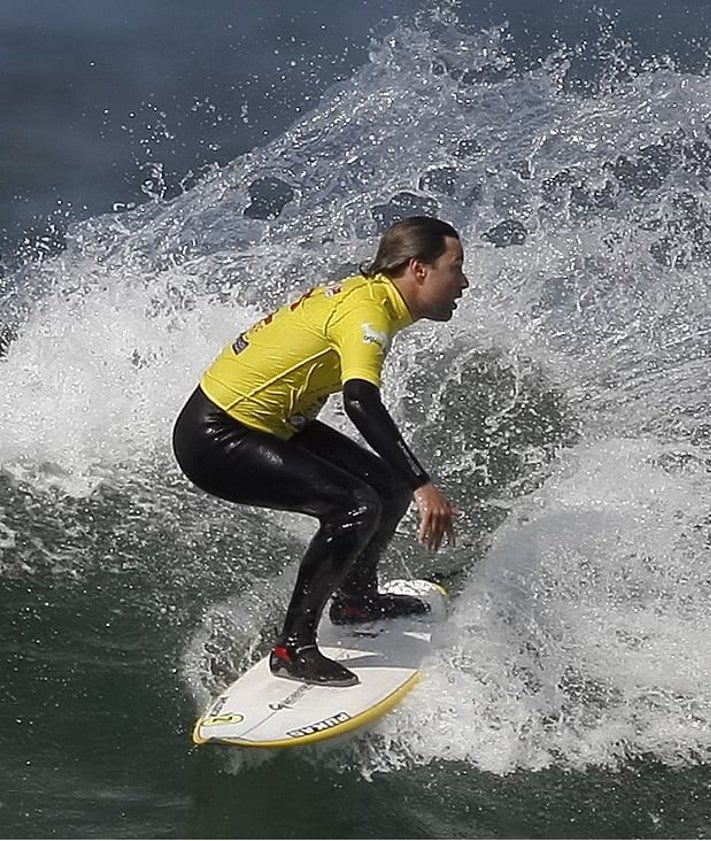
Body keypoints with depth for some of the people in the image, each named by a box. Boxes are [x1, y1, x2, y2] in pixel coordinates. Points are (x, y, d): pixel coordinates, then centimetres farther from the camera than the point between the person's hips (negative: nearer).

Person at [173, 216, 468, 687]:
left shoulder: (365, 293, 8)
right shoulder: (367, 309, -20)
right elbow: (361, 403, -37)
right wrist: (424, 485, -40)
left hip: (268, 424, 10)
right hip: (213, 440, -10)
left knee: (390, 485, 9)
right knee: (356, 506, -20)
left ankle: (356, 600, 32)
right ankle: (293, 647, -10)